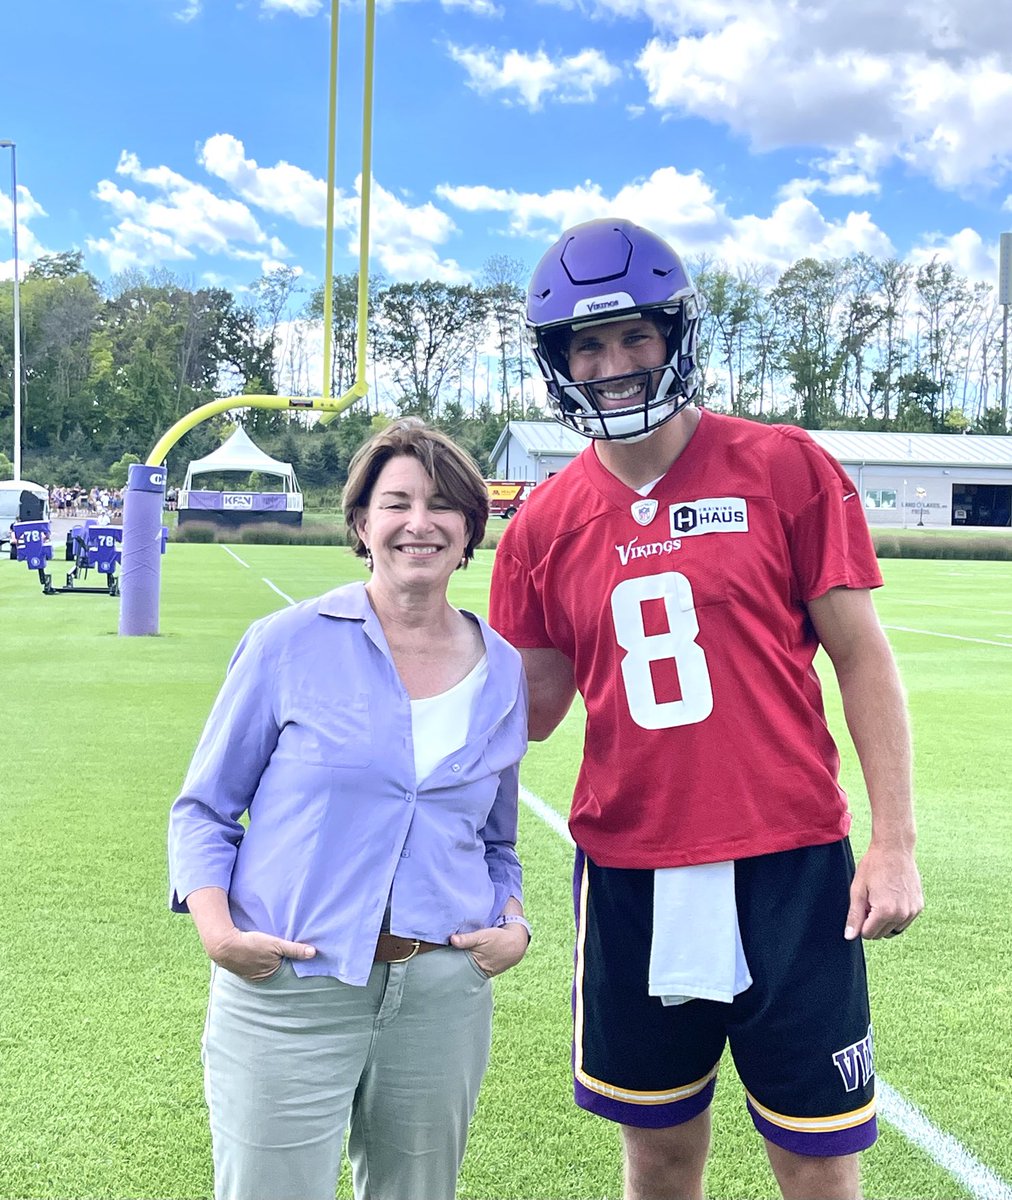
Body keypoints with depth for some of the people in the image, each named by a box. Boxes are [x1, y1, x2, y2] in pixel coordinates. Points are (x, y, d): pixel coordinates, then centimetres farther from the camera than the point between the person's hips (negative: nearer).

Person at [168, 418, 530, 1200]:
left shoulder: (503, 670, 6)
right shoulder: (290, 644, -5)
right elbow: (204, 810, 2)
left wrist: (513, 923, 0)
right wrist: (216, 927, -13)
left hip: (443, 997, 4)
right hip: (287, 991, -3)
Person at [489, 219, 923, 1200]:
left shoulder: (785, 470, -5)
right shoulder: (546, 524, 2)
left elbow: (861, 658, -2)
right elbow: (533, 705, 9)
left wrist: (894, 842, -5)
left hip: (790, 867, -2)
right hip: (630, 873, 3)